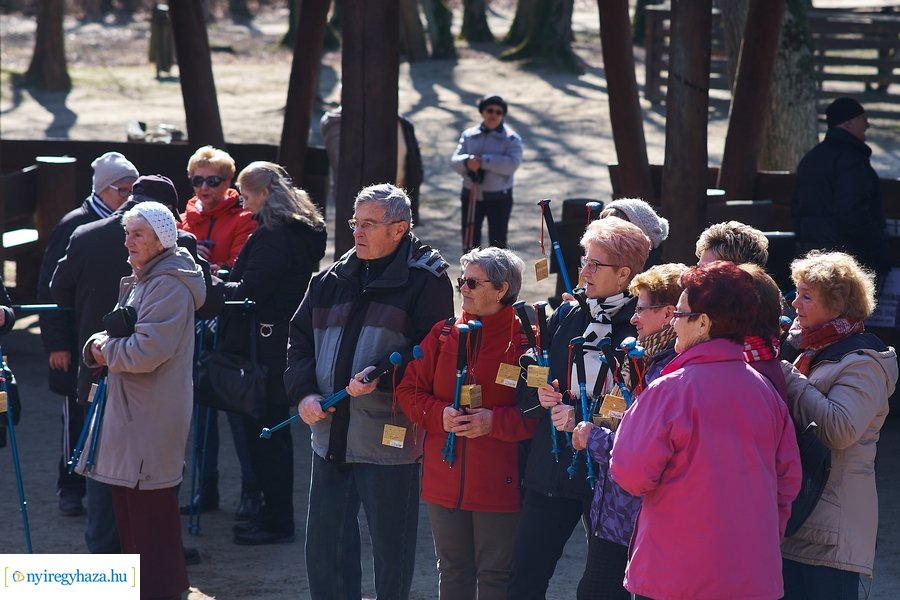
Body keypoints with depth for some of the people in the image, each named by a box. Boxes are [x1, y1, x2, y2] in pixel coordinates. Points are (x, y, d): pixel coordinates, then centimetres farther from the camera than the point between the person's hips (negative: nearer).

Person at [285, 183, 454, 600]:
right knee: (324, 542, 13)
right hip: (330, 434, 6)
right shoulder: (332, 280, 12)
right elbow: (300, 339, 15)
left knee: (391, 550, 5)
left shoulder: (426, 281, -7)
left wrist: (383, 378, -24)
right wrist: (304, 392, -1)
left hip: (389, 437, -6)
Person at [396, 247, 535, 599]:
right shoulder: (443, 334, 8)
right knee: (452, 571, 15)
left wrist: (493, 421, -22)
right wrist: (440, 414, -10)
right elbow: (408, 390, 8)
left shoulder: (524, 341, -7)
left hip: (498, 486, -5)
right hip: (444, 478, 5)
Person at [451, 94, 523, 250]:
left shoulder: (511, 138, -5)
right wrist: (467, 162, -26)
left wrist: (483, 161, -25)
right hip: (471, 195, 3)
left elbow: (512, 164, -20)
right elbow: (455, 161, -2)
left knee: (497, 243, 1)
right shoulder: (469, 135, 6)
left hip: (498, 198, -3)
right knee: (470, 241, 8)